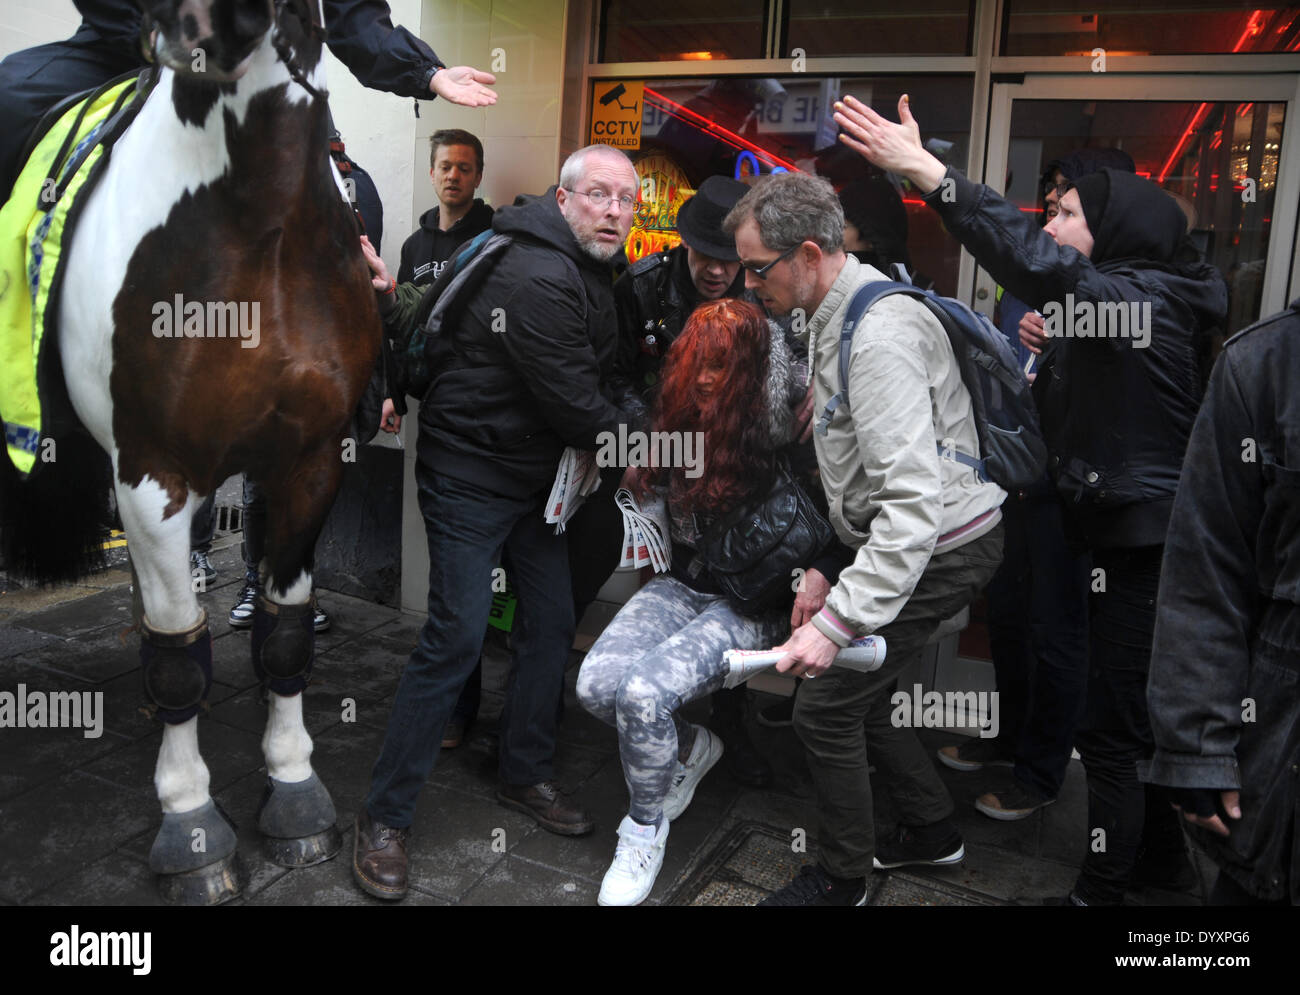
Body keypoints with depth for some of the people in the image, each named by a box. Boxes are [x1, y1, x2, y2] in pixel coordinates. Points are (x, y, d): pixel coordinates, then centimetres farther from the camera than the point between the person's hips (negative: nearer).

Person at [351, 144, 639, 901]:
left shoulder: (592, 271, 9)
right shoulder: (536, 278, -23)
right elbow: (574, 404, -23)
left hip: (536, 475, 9)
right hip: (471, 476, -9)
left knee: (552, 622, 11)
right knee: (456, 638, -9)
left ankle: (527, 776, 29)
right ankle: (385, 819, 5)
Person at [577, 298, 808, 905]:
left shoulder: (785, 441, -14)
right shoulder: (680, 421, 4)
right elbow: (653, 492, 22)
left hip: (752, 604, -6)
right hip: (683, 585, 6)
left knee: (644, 693, -27)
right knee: (596, 684, -17)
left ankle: (645, 830, 2)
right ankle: (689, 748, 15)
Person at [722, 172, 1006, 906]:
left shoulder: (881, 332, -26)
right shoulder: (834, 320, 9)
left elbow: (914, 501, -33)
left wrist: (839, 620, -34)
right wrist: (828, 566, 12)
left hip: (940, 549, -10)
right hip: (901, 539, 10)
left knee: (825, 708, -3)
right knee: (860, 698, 17)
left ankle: (843, 879, 19)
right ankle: (934, 830, 38)